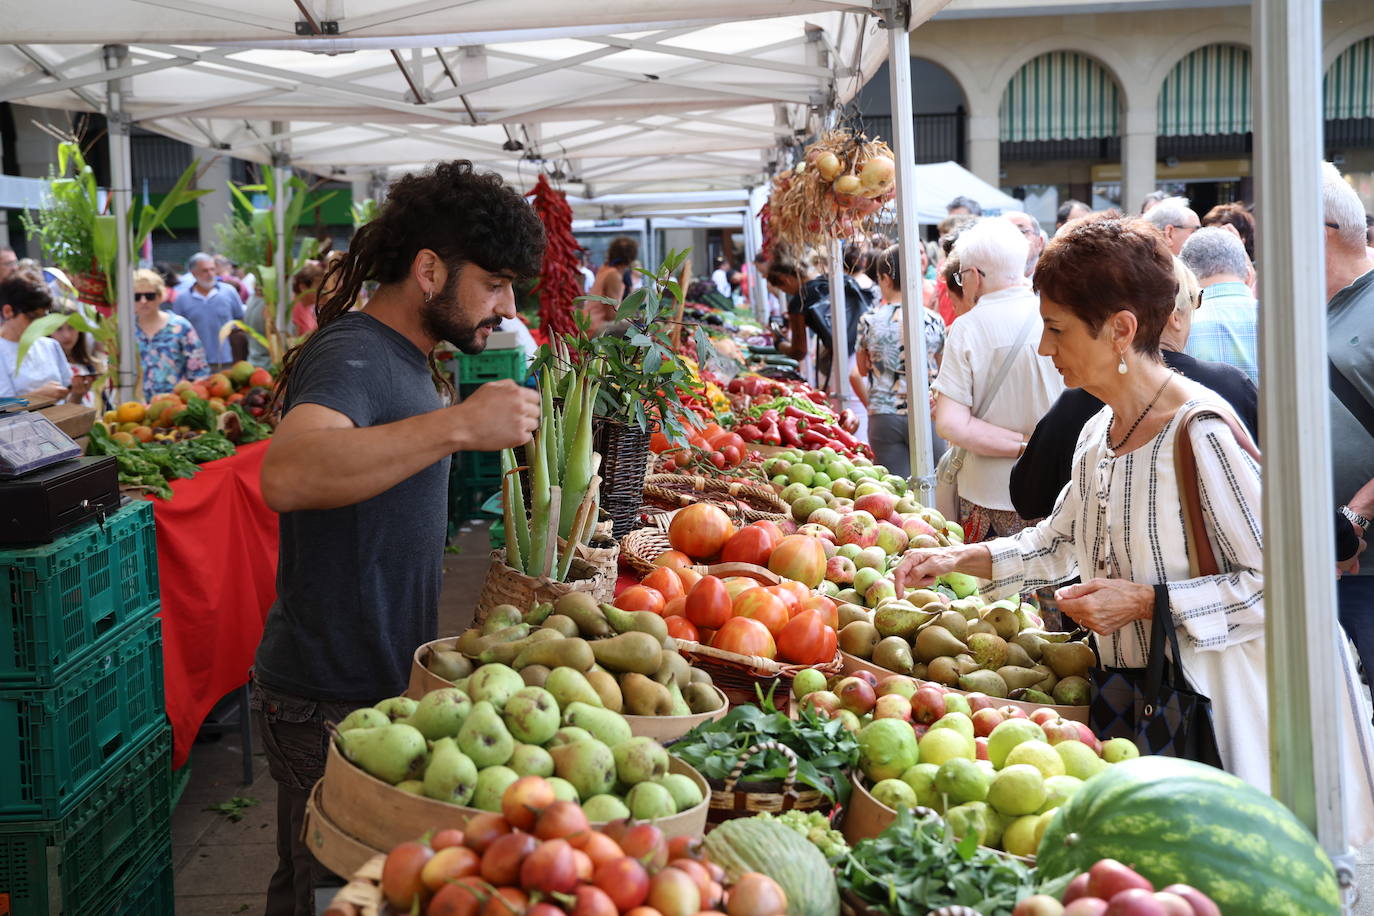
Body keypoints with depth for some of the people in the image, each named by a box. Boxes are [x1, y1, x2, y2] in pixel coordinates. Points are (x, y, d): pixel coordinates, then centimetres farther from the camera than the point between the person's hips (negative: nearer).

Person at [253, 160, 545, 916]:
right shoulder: (352, 356, -20)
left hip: (380, 681, 9)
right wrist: (458, 425, -45)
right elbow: (286, 473, -41)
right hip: (331, 703, -9)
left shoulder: (402, 357, 11)